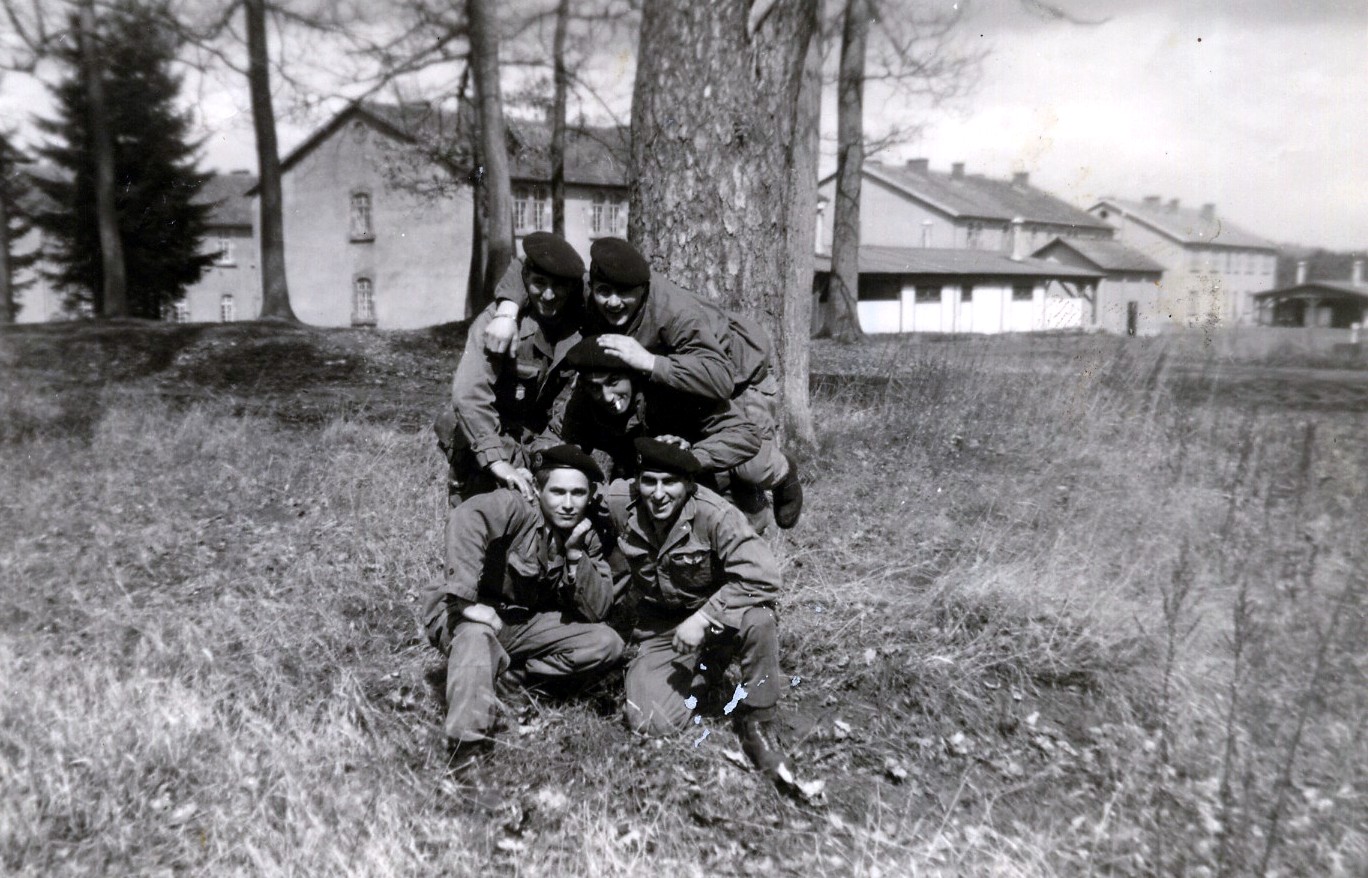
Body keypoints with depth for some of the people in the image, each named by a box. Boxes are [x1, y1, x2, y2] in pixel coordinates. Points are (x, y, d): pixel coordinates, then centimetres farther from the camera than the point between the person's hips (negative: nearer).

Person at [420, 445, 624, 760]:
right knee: (477, 635, -41)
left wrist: (575, 554, -19)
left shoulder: (590, 539, -1)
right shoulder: (515, 507, -19)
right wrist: (468, 601, -44)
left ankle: (505, 676, -9)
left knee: (608, 644, -11)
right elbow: (466, 517, -40)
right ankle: (467, 743, -38)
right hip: (471, 614, -6)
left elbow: (596, 611, -7)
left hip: (525, 623, 6)